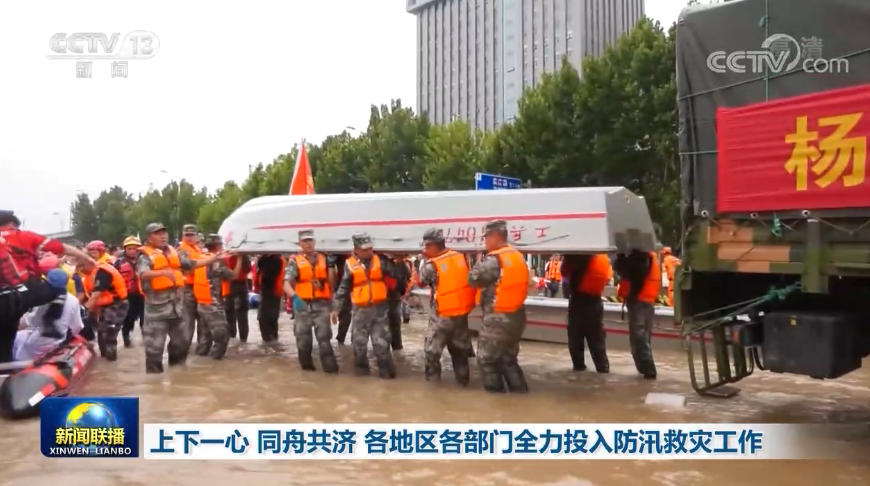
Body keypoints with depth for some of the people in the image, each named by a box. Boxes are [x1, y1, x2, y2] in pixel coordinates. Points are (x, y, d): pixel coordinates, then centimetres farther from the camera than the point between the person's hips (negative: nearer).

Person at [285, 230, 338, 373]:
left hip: (321, 305, 1)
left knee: (324, 337, -4)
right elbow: (287, 283, -12)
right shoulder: (295, 261, -1)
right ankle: (307, 365, 24)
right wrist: (294, 297, -31)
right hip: (303, 305, -1)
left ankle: (330, 367, -3)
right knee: (303, 339, 8)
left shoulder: (323, 259, 9)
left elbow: (330, 282, 15)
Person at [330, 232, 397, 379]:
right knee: (359, 342, 8)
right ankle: (361, 368, 25)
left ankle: (386, 370, 9)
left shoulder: (380, 261, 2)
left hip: (379, 308, 0)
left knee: (381, 342, 1)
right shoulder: (350, 264, -1)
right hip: (360, 310, 0)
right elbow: (343, 289, 4)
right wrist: (335, 308, 3)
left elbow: (396, 274, 1)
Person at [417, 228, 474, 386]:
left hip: (442, 315, -6)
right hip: (462, 311, 6)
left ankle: (433, 378, 14)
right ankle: (463, 379, 26)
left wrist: (426, 261, -1)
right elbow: (468, 279, 7)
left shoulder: (432, 265, -18)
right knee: (459, 348, 19)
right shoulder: (461, 258, -2)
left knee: (432, 349, 10)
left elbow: (421, 282, 0)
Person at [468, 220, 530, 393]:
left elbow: (473, 279, -14)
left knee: (487, 358, 8)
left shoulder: (494, 260, -20)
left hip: (498, 318, -8)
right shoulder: (518, 257, 8)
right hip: (517, 315, 8)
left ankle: (496, 394, 13)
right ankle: (520, 391, 21)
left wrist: (480, 263, 2)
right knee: (508, 358, 20)